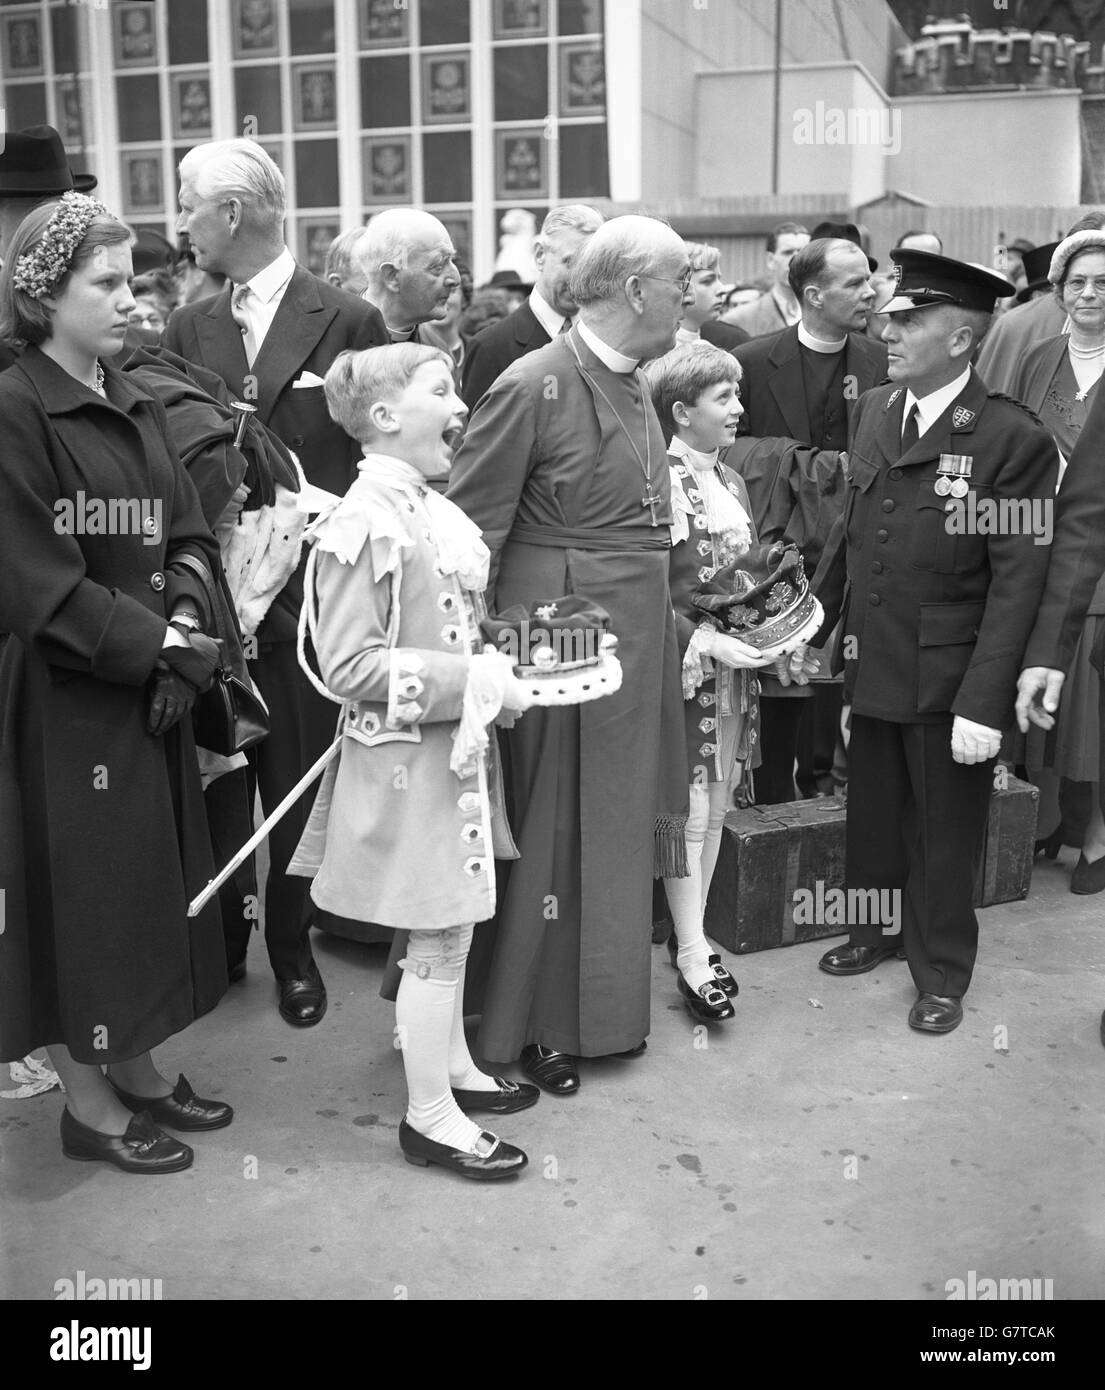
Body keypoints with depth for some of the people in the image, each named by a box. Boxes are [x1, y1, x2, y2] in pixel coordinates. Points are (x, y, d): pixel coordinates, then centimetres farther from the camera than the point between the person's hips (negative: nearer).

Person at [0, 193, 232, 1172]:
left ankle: (135, 1067, 32)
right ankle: (86, 1099, 22)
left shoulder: (139, 410, 10)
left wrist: (185, 625, -10)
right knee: (82, 886, 4)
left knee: (151, 882, 15)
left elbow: (188, 538, 8)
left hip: (155, 691, 7)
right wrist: (163, 646, -14)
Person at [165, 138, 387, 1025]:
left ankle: (292, 945, 26)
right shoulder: (189, 329, 8)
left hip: (310, 594, -3)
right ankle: (220, 940, 28)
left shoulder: (349, 322, -4)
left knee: (300, 783, 7)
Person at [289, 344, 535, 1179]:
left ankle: (451, 1063, 37)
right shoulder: (366, 524, -20)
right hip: (406, 754, -9)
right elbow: (349, 666, -23)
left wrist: (492, 668, 4)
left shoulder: (431, 510, 7)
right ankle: (430, 1116, 17)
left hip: (453, 741, 9)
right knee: (439, 935, 2)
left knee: (450, 925, 20)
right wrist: (471, 681, -22)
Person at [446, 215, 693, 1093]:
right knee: (553, 828, 2)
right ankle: (529, 1024, 20)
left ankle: (604, 1009, 33)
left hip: (639, 633, 9)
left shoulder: (632, 385, 10)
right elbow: (470, 529, -15)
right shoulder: (535, 387, -15)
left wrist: (673, 617, 12)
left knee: (620, 818, 17)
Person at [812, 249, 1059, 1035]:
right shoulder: (875, 409, 4)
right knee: (873, 812, 19)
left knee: (945, 829, 11)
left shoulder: (1013, 439, -15)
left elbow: (1018, 579, -16)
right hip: (872, 664, 5)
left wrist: (985, 701, -20)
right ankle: (879, 926, 42)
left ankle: (942, 969, 31)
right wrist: (819, 616, 8)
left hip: (949, 675, -5)